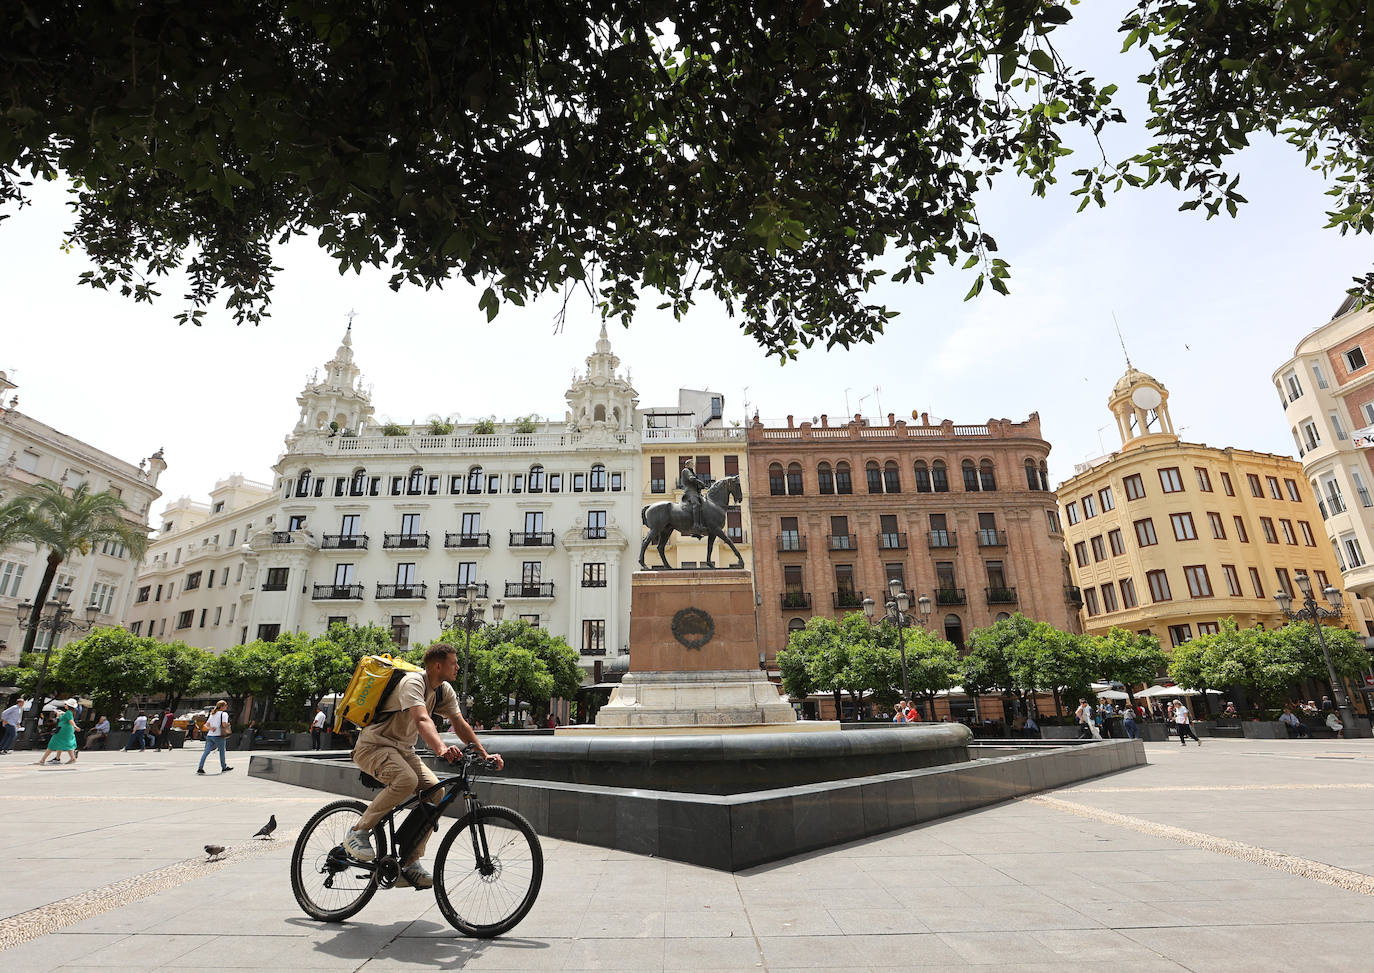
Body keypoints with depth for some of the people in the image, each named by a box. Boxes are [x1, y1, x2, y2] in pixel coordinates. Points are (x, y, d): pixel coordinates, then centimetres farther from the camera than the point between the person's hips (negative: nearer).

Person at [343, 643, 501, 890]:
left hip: (402, 749, 8)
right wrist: (442, 749, -57)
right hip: (373, 746, -7)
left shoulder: (444, 690, 0)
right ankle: (358, 833, -14)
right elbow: (422, 720, -41)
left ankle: (410, 864, -1)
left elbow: (460, 724, 0)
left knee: (435, 790, -12)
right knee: (406, 779, -34)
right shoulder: (413, 682, -25)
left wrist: (484, 754, -10)